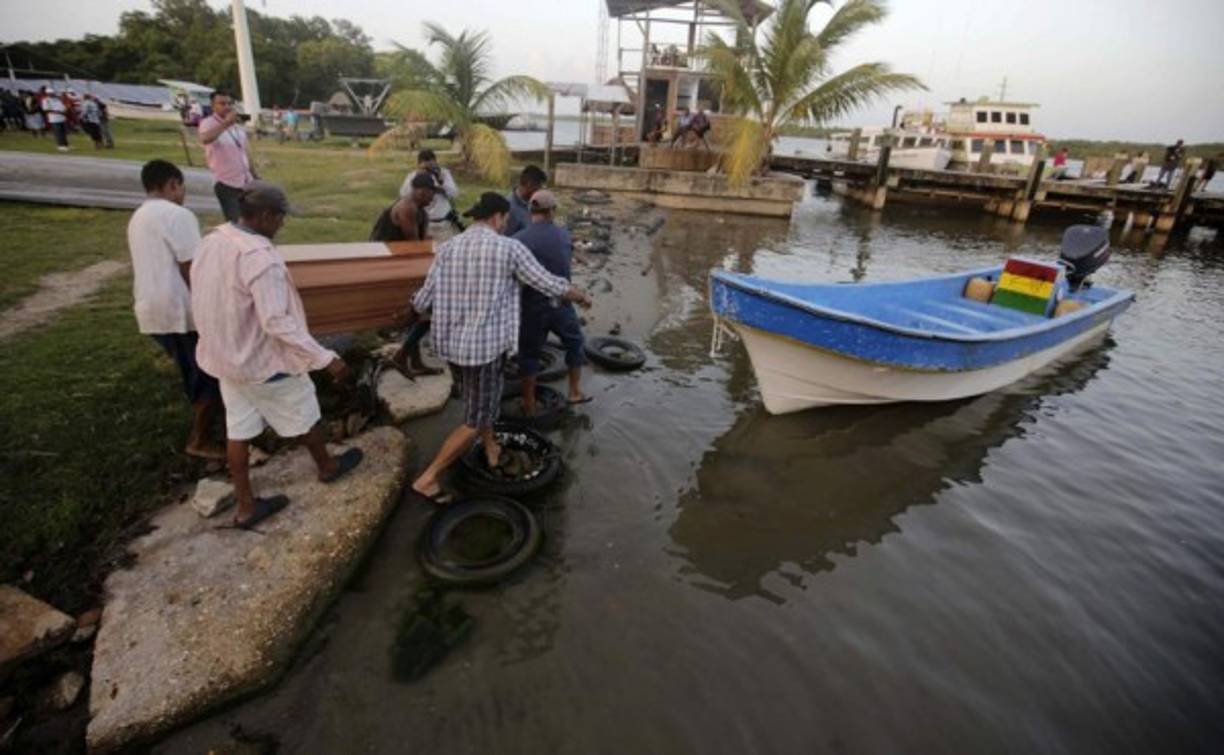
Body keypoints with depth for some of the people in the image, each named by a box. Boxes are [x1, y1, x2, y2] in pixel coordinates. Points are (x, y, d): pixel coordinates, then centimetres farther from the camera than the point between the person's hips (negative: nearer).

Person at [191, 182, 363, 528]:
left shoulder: (211, 242, -1)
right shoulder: (259, 257, -28)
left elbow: (209, 304, 10)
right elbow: (278, 323, -31)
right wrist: (326, 358, -30)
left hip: (226, 354, 8)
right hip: (265, 360, -8)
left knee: (238, 429, 15)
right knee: (304, 417, 16)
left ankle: (246, 507, 27)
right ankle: (327, 467, 40)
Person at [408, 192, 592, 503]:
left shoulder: (447, 248, 2)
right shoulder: (509, 248, -11)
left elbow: (424, 300, 2)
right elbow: (551, 285, -5)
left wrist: (411, 311, 26)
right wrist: (580, 296, 14)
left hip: (450, 342, 6)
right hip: (485, 345, -6)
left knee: (483, 394, 31)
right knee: (476, 421, 6)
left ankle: (491, 450, 40)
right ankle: (427, 478, 8)